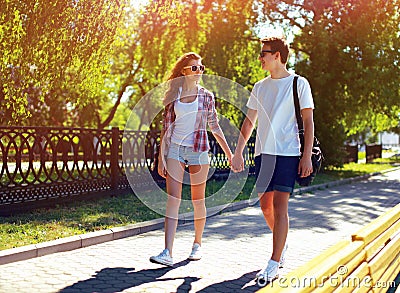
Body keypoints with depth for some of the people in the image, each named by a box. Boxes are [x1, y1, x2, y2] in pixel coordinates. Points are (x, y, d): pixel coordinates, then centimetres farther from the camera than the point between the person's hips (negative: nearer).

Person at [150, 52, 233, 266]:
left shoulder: (206, 96, 6)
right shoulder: (173, 94, 7)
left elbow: (215, 127, 12)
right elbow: (166, 126, 7)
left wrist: (229, 152, 11)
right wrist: (161, 156, 4)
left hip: (198, 149, 0)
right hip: (175, 148, 0)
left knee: (198, 200, 6)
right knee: (173, 199, -8)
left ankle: (198, 244, 26)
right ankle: (167, 252, -13)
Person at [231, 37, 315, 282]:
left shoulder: (299, 84, 0)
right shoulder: (260, 87, 14)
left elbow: (308, 122, -2)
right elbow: (249, 122, 17)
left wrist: (307, 156, -9)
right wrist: (238, 153, 9)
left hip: (287, 153, -5)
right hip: (263, 152, 6)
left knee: (279, 205, -10)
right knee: (266, 206, 9)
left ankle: (274, 264, -5)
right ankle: (282, 245, 34)